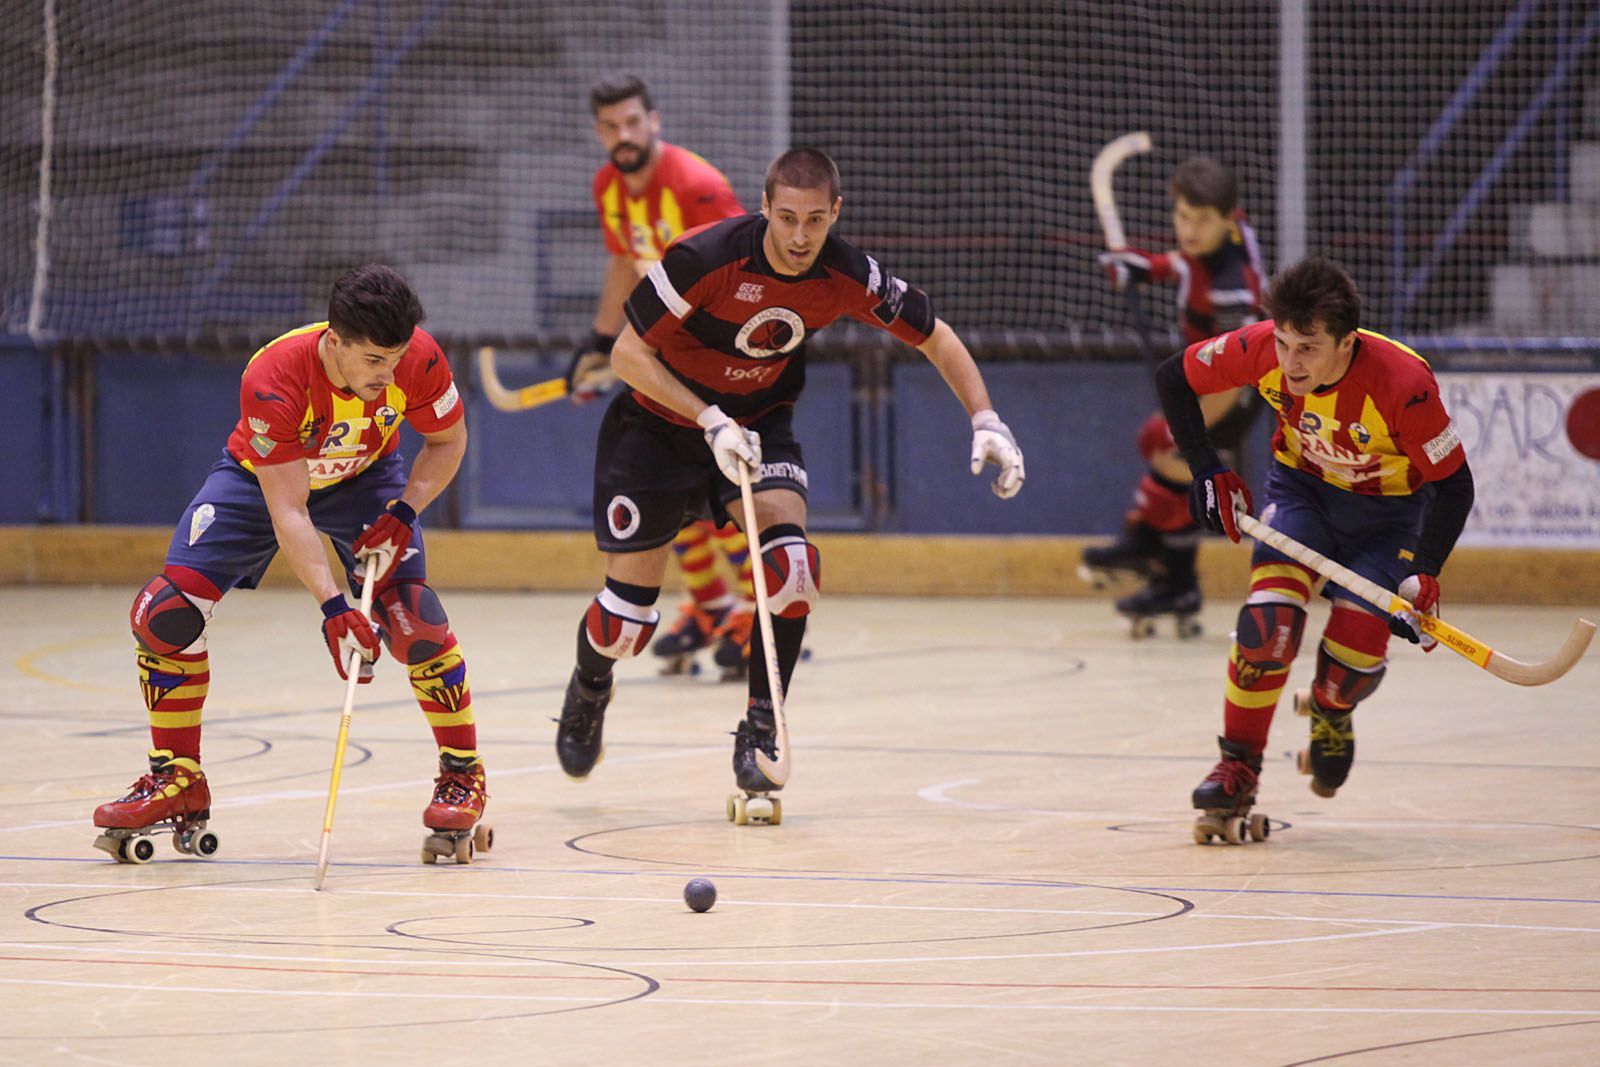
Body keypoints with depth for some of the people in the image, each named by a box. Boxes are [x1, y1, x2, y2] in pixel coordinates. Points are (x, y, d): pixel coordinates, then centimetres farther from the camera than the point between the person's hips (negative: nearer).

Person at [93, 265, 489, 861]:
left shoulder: (419, 360, -30)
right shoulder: (273, 380, -39)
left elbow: (448, 441, -8)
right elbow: (287, 512, -37)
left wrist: (404, 512, -23)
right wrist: (332, 606, -46)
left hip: (365, 478, 1)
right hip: (262, 477, -1)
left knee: (411, 616, -21)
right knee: (165, 611, -14)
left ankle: (463, 774, -1)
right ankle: (177, 779, 4)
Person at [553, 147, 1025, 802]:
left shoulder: (847, 276, -18)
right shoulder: (706, 258, -30)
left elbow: (933, 336, -2)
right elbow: (628, 354, -22)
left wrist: (985, 420, -14)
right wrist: (712, 422, -30)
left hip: (760, 423, 3)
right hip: (660, 423, -3)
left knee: (791, 563, -25)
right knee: (628, 615, -1)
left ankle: (759, 730, -12)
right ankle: (589, 690, 35)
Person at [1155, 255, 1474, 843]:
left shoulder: (1402, 382, -36)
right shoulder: (1263, 350, -27)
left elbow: (1454, 484, -24)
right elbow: (1174, 378, -8)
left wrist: (1423, 575, -33)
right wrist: (1207, 472, -13)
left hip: (1389, 507, -2)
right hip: (1301, 486, 2)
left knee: (1357, 649, -14)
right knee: (1271, 613, -22)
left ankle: (1330, 713, 24)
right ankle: (1238, 770, -9)